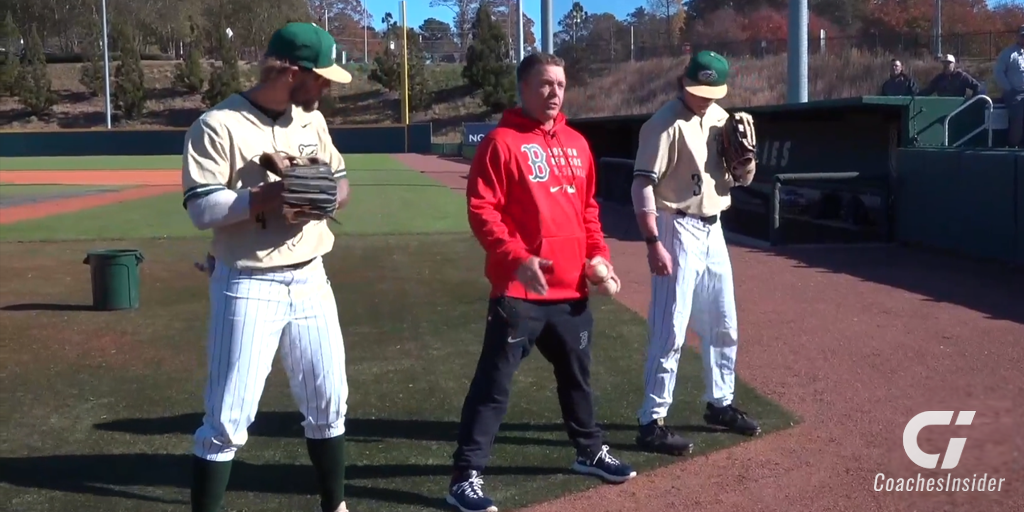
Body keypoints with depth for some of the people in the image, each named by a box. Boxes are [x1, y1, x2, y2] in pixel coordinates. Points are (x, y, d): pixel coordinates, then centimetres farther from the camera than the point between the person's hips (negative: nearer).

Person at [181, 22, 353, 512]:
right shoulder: (218, 125, -13)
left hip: (310, 280, 7)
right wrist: (274, 194, -28)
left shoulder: (311, 120, 8)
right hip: (248, 287, -7)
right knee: (227, 417, -2)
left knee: (328, 402, 17)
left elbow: (341, 182, 14)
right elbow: (202, 208, -19)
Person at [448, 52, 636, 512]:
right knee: (494, 383, -4)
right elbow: (481, 211, -13)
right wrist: (516, 257, -24)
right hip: (518, 290, -7)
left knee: (577, 374, 21)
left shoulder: (576, 144, 13)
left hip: (572, 288, 7)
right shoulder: (501, 141, -8)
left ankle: (590, 452, 39)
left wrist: (599, 256, 8)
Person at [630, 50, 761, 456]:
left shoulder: (720, 118, 8)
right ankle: (652, 422, 0)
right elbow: (642, 185, -20)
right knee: (670, 332, -8)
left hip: (713, 230, 8)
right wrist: (654, 243, -27)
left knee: (723, 327, 17)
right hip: (677, 231, -8)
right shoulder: (665, 124, -15)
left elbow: (736, 177, 15)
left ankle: (719, 405, 33)